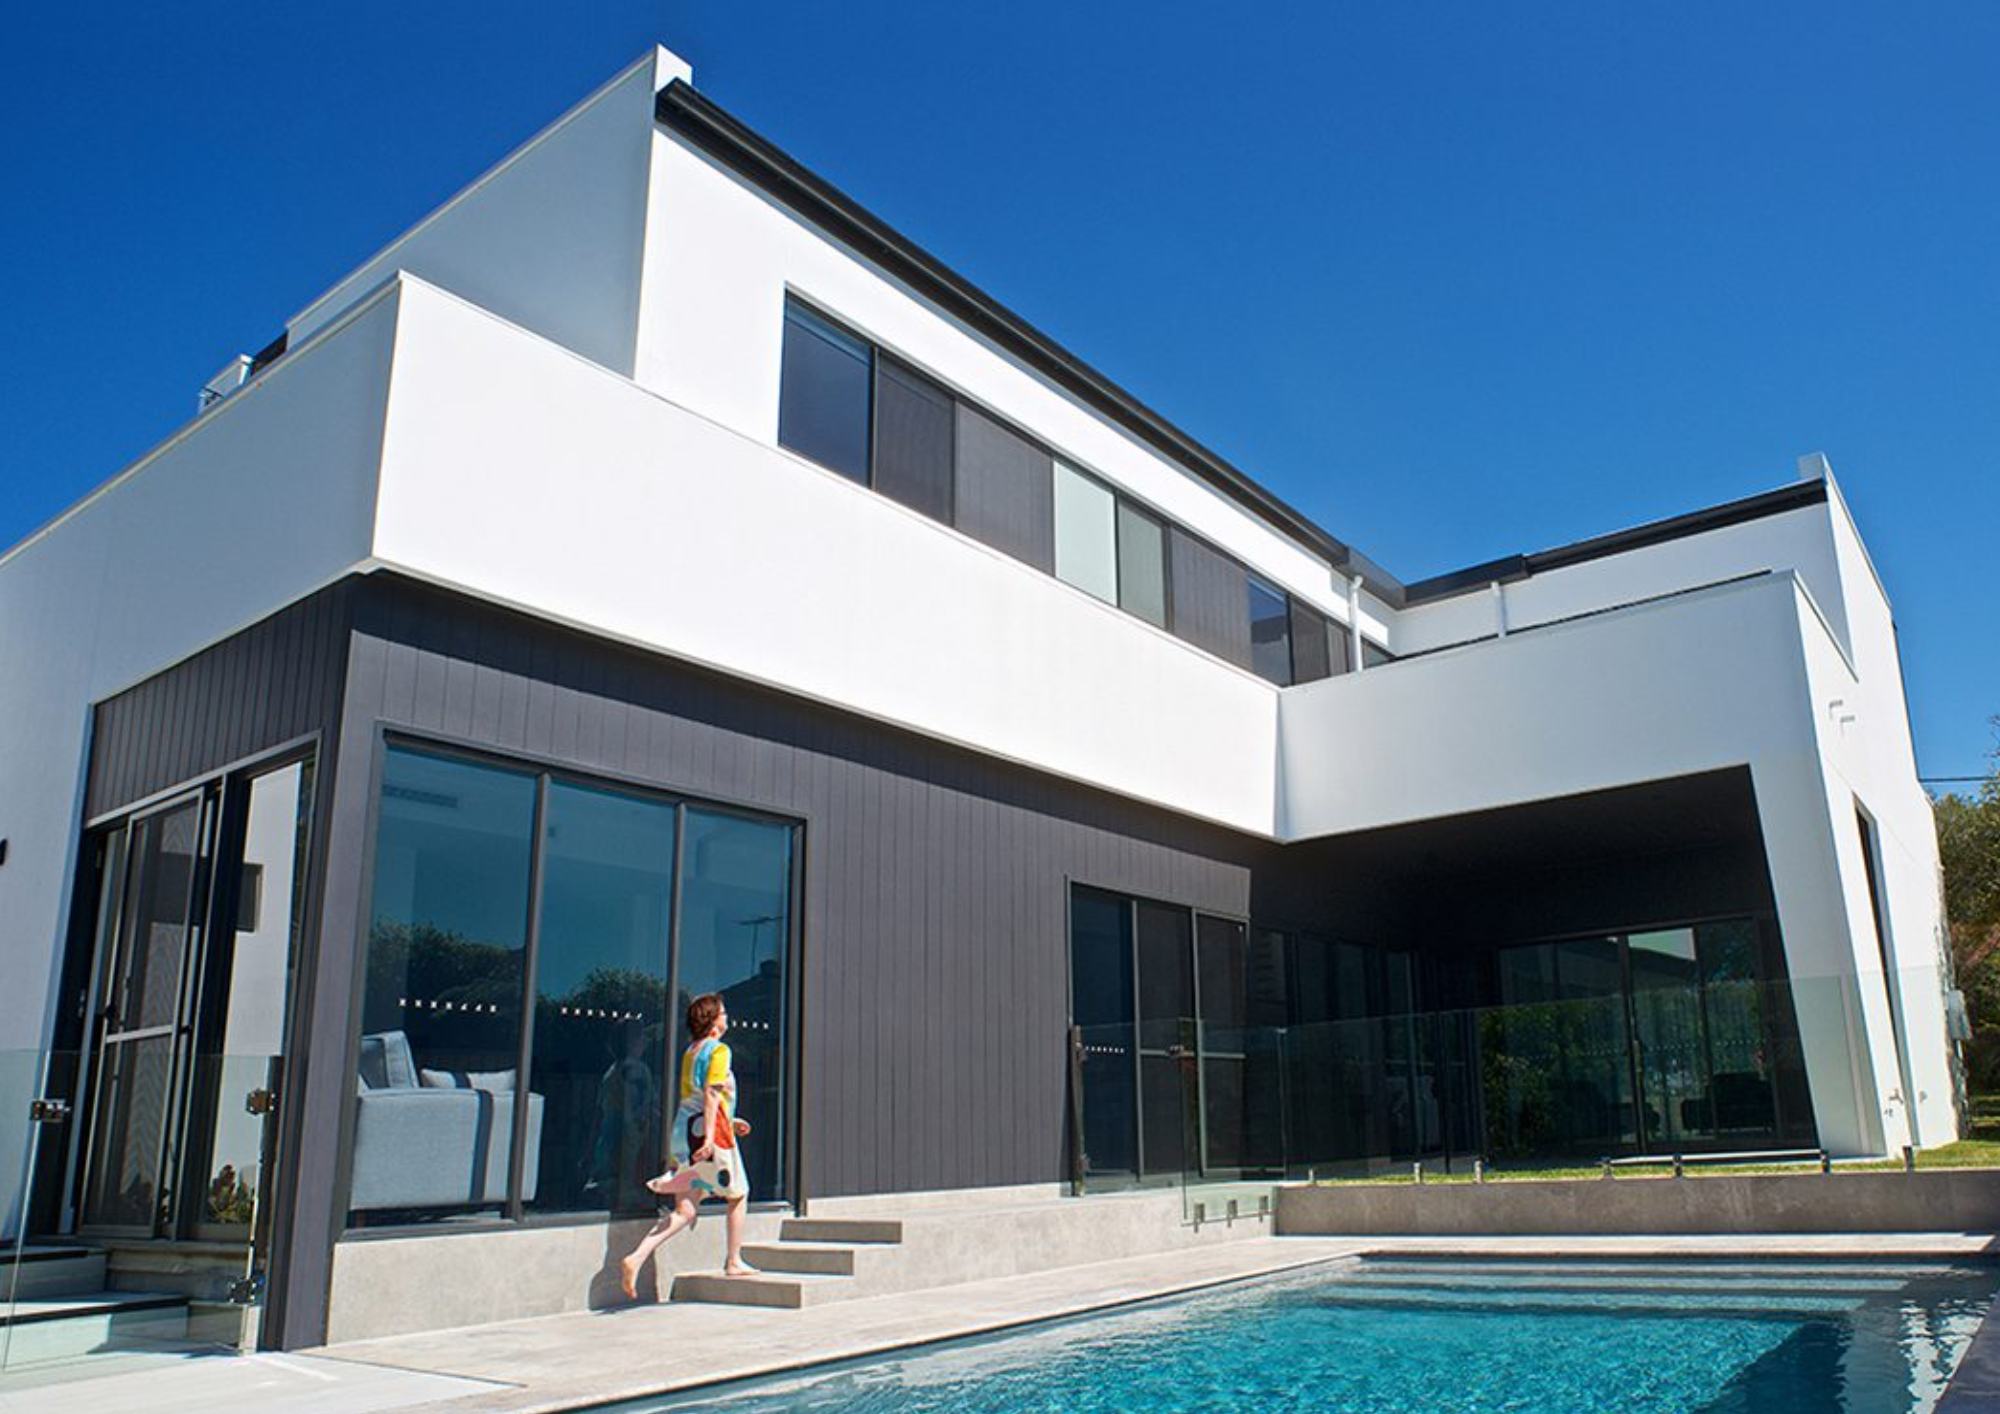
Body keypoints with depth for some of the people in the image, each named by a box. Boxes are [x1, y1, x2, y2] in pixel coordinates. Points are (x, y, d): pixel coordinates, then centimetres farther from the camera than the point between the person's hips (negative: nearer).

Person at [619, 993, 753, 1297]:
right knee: (738, 1195, 13)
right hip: (708, 1131, -8)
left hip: (684, 1128, 8)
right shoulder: (719, 1049, -8)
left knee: (685, 1211, 6)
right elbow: (712, 1093, -19)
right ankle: (733, 1262, 20)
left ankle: (636, 1258, -9)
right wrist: (709, 1136, -26)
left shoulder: (690, 1051, 17)